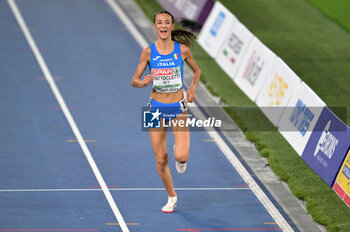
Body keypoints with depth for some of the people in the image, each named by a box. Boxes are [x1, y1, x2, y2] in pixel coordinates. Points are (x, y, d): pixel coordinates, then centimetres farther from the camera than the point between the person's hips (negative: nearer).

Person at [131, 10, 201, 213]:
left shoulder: (182, 50, -5)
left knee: (181, 156, -16)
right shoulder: (149, 52, -5)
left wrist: (193, 88, -3)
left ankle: (180, 155, 23)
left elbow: (197, 70, 13)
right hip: (157, 109, 1)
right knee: (161, 160, 3)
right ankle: (172, 197, 25)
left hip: (178, 108, -1)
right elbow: (134, 80, 1)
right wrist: (142, 82, -22)